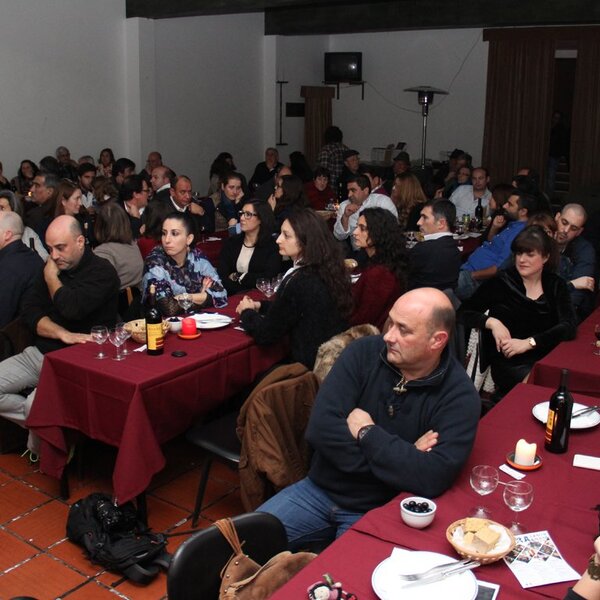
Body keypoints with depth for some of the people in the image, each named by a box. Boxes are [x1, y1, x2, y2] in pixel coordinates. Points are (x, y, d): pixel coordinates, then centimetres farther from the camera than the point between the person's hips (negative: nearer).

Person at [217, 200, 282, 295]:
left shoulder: (272, 247, 1)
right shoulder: (231, 243, 12)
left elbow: (269, 277, -11)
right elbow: (222, 274, 0)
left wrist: (238, 277, -2)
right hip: (232, 295, 3)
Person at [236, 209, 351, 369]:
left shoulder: (299, 281, -23)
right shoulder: (325, 270, 3)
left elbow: (265, 334, -13)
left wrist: (247, 312, 5)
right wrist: (260, 306, 11)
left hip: (311, 366, -8)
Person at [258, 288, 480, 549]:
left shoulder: (459, 396, -14)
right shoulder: (363, 352, -7)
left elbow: (433, 478, -27)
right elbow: (320, 428, -18)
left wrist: (367, 433, -19)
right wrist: (401, 457, -20)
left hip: (382, 510, -3)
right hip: (320, 489, 3)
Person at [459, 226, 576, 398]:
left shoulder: (556, 285, 9)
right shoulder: (501, 282, 1)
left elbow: (569, 327, -4)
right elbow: (464, 313, 1)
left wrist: (528, 342, -16)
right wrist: (491, 322, -17)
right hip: (509, 364, -3)